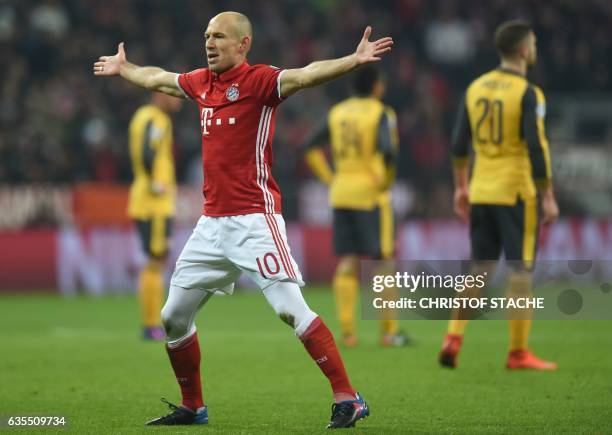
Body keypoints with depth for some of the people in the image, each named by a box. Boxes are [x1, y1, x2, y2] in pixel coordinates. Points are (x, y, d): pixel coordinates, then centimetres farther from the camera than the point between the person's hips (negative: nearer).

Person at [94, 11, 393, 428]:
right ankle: (192, 407, 28)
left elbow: (305, 76, -25)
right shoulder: (201, 82, 13)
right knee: (174, 316, 12)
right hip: (212, 222, 8)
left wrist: (354, 61, -41)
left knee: (291, 307, -19)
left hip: (254, 218, -8)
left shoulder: (259, 81, -8)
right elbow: (156, 79, 34)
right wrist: (122, 68, 50)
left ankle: (348, 400, -15)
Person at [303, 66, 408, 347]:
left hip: (341, 194, 5)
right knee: (382, 261, 2)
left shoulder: (338, 112, 10)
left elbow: (311, 148, 9)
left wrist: (329, 179, 10)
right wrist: (385, 181, -7)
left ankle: (347, 331, 1)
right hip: (370, 194, -5)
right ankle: (389, 331, 3)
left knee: (347, 263, 6)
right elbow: (388, 152, -22)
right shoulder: (382, 114, -7)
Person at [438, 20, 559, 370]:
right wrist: (548, 197, -11)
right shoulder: (528, 93, -12)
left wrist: (461, 187, 20)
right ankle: (518, 353, 4)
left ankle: (454, 339, 2)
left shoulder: (476, 88, 7)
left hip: (481, 193, 6)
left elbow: (459, 142, 11)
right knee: (521, 272, 2)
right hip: (517, 193, -6)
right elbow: (536, 147, -17)